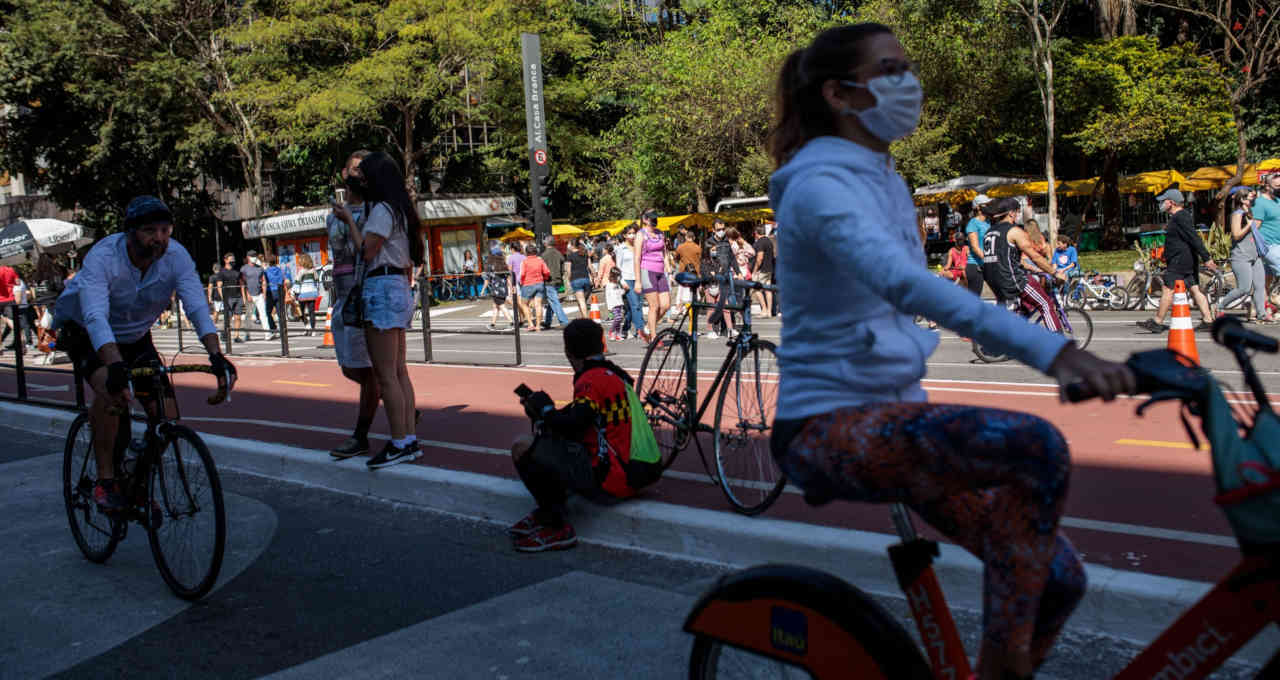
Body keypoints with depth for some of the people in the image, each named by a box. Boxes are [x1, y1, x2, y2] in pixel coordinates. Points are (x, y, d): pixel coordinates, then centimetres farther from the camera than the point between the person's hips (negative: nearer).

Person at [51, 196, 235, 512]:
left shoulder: (176, 256, -23)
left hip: (135, 336, 4)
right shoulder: (102, 257, -32)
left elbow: (197, 306, -31)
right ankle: (105, 481, -17)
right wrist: (115, 365, -62)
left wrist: (216, 355, -47)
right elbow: (96, 317, -45)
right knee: (110, 391, -32)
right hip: (85, 333, -4)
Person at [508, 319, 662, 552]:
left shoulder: (593, 380, -14)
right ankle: (545, 514, 16)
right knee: (548, 439, 24)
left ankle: (557, 529, -3)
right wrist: (545, 411, 14)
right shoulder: (616, 374, 15)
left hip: (609, 481, -10)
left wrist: (545, 408, -4)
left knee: (523, 447, -11)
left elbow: (572, 425, -24)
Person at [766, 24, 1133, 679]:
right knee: (1037, 447, -30)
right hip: (826, 427, -8)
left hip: (893, 411, 9)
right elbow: (904, 282, -34)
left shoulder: (887, 183, 14)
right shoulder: (821, 187, -16)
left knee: (1059, 577, 0)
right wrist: (1049, 349, -43)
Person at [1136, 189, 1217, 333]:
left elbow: (1195, 238, -20)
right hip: (1189, 261, 10)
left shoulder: (1180, 217, -15)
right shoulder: (1180, 216, 17)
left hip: (1179, 261, -10)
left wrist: (1206, 258, -23)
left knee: (1168, 289, -6)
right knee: (1195, 290, 8)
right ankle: (1208, 321, 8)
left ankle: (1157, 322, -3)